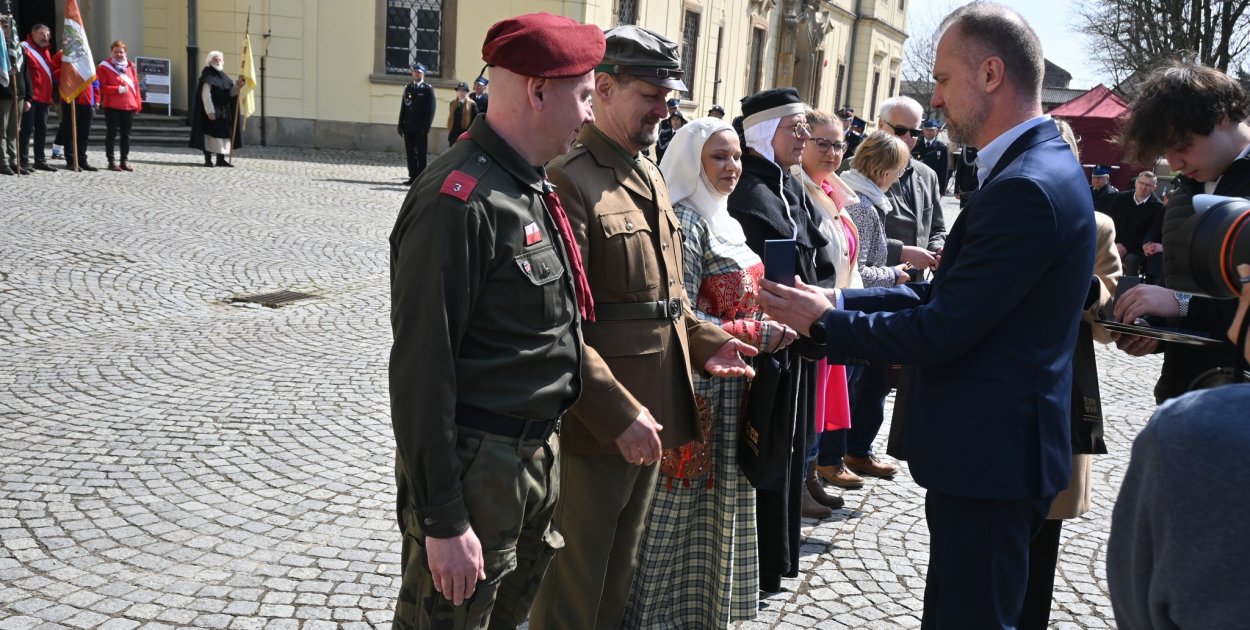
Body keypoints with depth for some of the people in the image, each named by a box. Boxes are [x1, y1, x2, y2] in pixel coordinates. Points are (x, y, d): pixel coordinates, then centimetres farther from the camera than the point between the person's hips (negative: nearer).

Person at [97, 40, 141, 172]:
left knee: (126, 135, 8)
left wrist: (137, 104, 4)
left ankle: (124, 160, 15)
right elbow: (102, 87, -8)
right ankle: (111, 161, 6)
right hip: (112, 106, -4)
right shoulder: (104, 67, -1)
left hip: (129, 106, 4)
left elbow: (135, 85, 10)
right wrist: (118, 89, -20)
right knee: (111, 134, 1)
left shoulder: (130, 66, 11)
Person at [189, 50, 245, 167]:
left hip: (223, 111, 7)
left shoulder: (223, 76, 15)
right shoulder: (208, 75, -7)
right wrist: (210, 111, -22)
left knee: (223, 133, 5)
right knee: (210, 132, -7)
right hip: (211, 110, -7)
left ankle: (221, 159, 9)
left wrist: (237, 84, -8)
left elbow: (231, 93, 9)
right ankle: (208, 159, -5)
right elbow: (205, 95, -14)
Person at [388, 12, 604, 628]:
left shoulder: (533, 188, 8)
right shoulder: (458, 199, -22)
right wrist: (443, 521, -21)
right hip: (476, 466, -9)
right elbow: (422, 367, -23)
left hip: (538, 454, 9)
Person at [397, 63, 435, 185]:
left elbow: (431, 109, -6)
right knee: (410, 154, 6)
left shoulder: (428, 89, -1)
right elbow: (403, 107, 14)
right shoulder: (407, 88, 14)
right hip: (408, 127, 5)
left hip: (421, 128, -5)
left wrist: (426, 126, -13)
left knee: (421, 154, -3)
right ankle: (413, 177, 11)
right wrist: (401, 125, 8)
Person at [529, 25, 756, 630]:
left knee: (620, 576, 24)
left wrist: (704, 341, 4)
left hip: (651, 418, 9)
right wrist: (617, 413, -24)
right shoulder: (569, 180, -17)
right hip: (594, 423, -8)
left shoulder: (650, 177, 12)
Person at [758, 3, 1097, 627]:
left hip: (989, 454, -10)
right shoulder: (1040, 165, 10)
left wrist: (825, 321, -10)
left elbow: (939, 333, -22)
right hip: (996, 443, 10)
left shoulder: (1027, 188, -23)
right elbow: (945, 295, 9)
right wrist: (837, 300, 1)